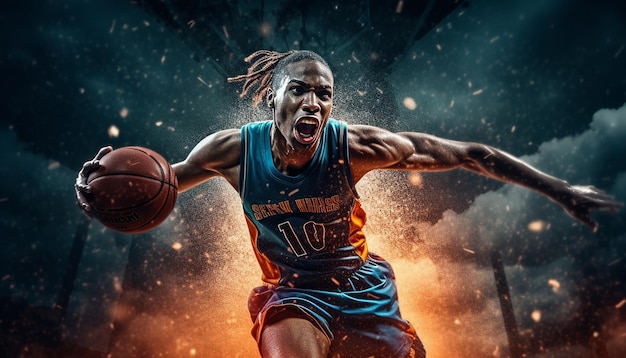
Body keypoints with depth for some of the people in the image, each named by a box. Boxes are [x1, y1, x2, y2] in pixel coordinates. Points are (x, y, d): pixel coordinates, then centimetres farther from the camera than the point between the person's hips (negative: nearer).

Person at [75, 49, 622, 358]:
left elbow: (470, 155, -13)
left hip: (362, 288, 2)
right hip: (291, 292, -1)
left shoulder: (355, 146, -21)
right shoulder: (234, 149, -17)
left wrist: (561, 191, -8)